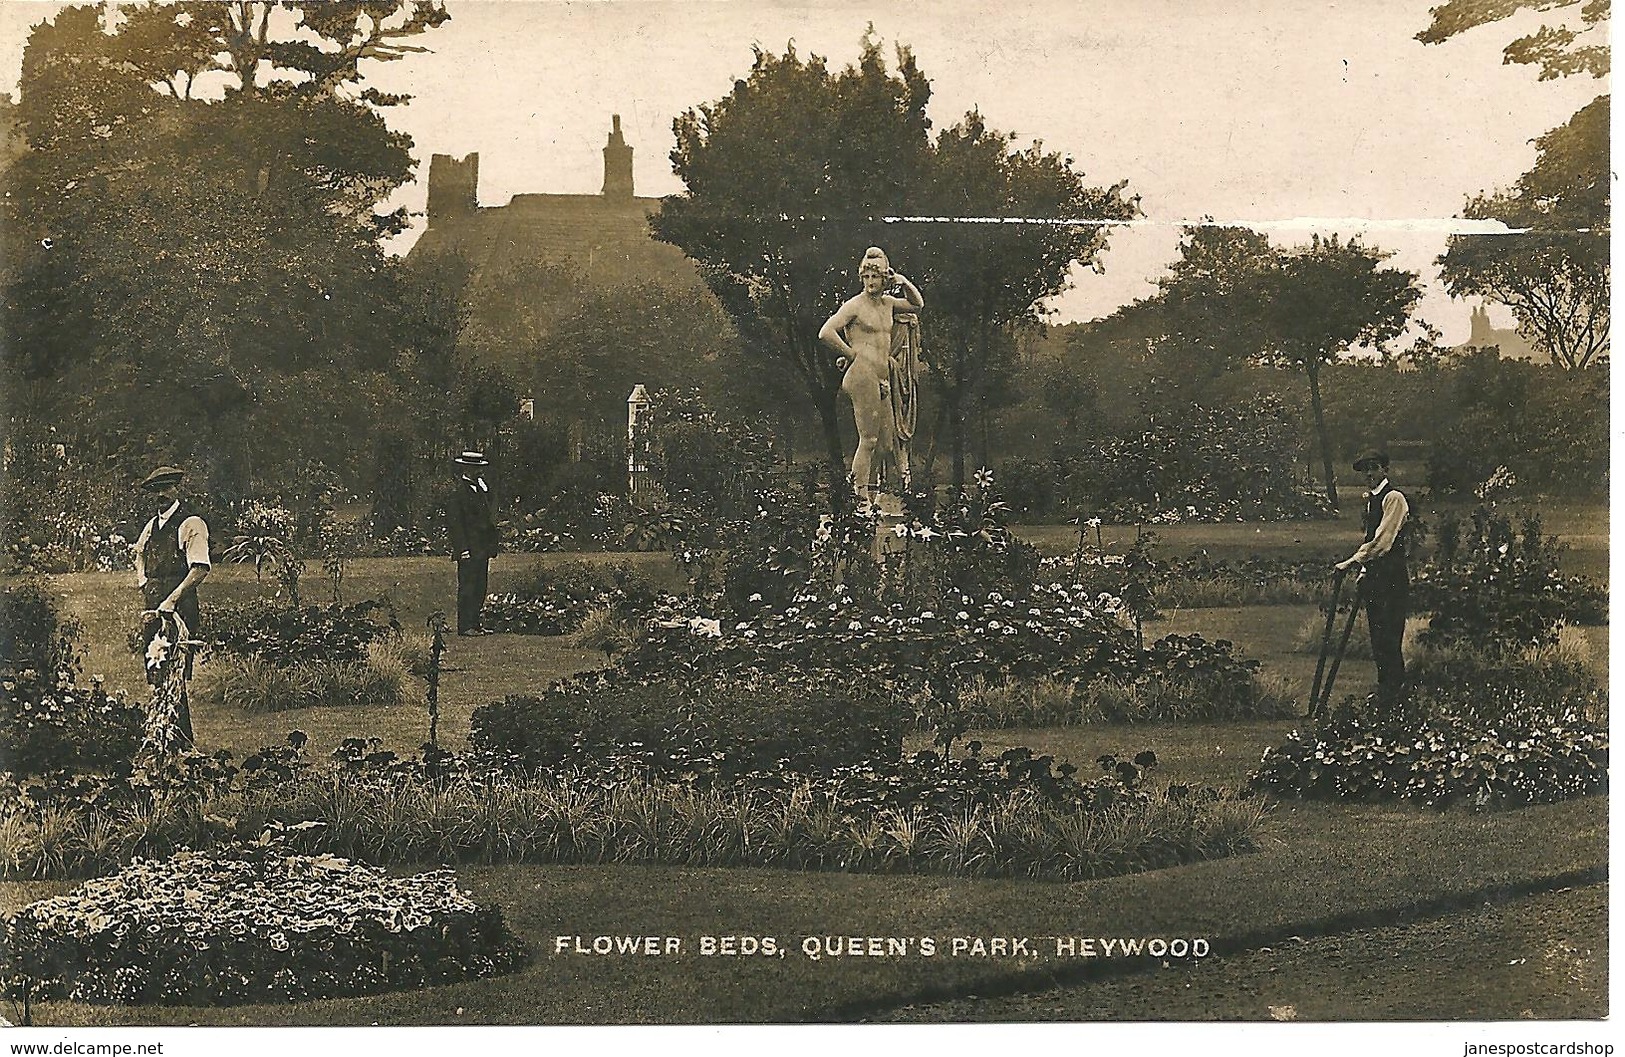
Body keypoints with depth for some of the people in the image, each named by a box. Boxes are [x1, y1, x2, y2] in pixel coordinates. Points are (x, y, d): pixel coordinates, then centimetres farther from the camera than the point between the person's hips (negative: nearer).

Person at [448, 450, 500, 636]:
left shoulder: (482, 487, 14)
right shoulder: (459, 491, -11)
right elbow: (455, 522, -14)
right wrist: (463, 548, -18)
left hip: (483, 548, 8)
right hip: (468, 547, -8)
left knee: (480, 587, 10)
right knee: (467, 587, -5)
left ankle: (476, 624, 15)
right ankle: (465, 626, -2)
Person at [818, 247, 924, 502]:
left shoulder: (887, 303, 15)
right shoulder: (855, 305, -6)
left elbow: (917, 305, 31)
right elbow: (826, 333, -15)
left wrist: (905, 283, 13)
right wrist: (851, 354, -8)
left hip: (882, 380, 8)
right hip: (863, 375, -8)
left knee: (886, 441, 7)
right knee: (868, 439, -12)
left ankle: (871, 496, 12)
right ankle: (861, 495, -12)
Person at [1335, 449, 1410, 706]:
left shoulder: (1393, 498, -12)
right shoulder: (1370, 499, 16)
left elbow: (1382, 539, -19)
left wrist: (1354, 561, -21)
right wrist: (1363, 572, 18)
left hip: (1392, 578, -9)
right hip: (1374, 575, 9)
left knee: (1389, 638, -7)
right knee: (1377, 636, 12)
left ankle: (1394, 692, 0)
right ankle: (1384, 690, 20)